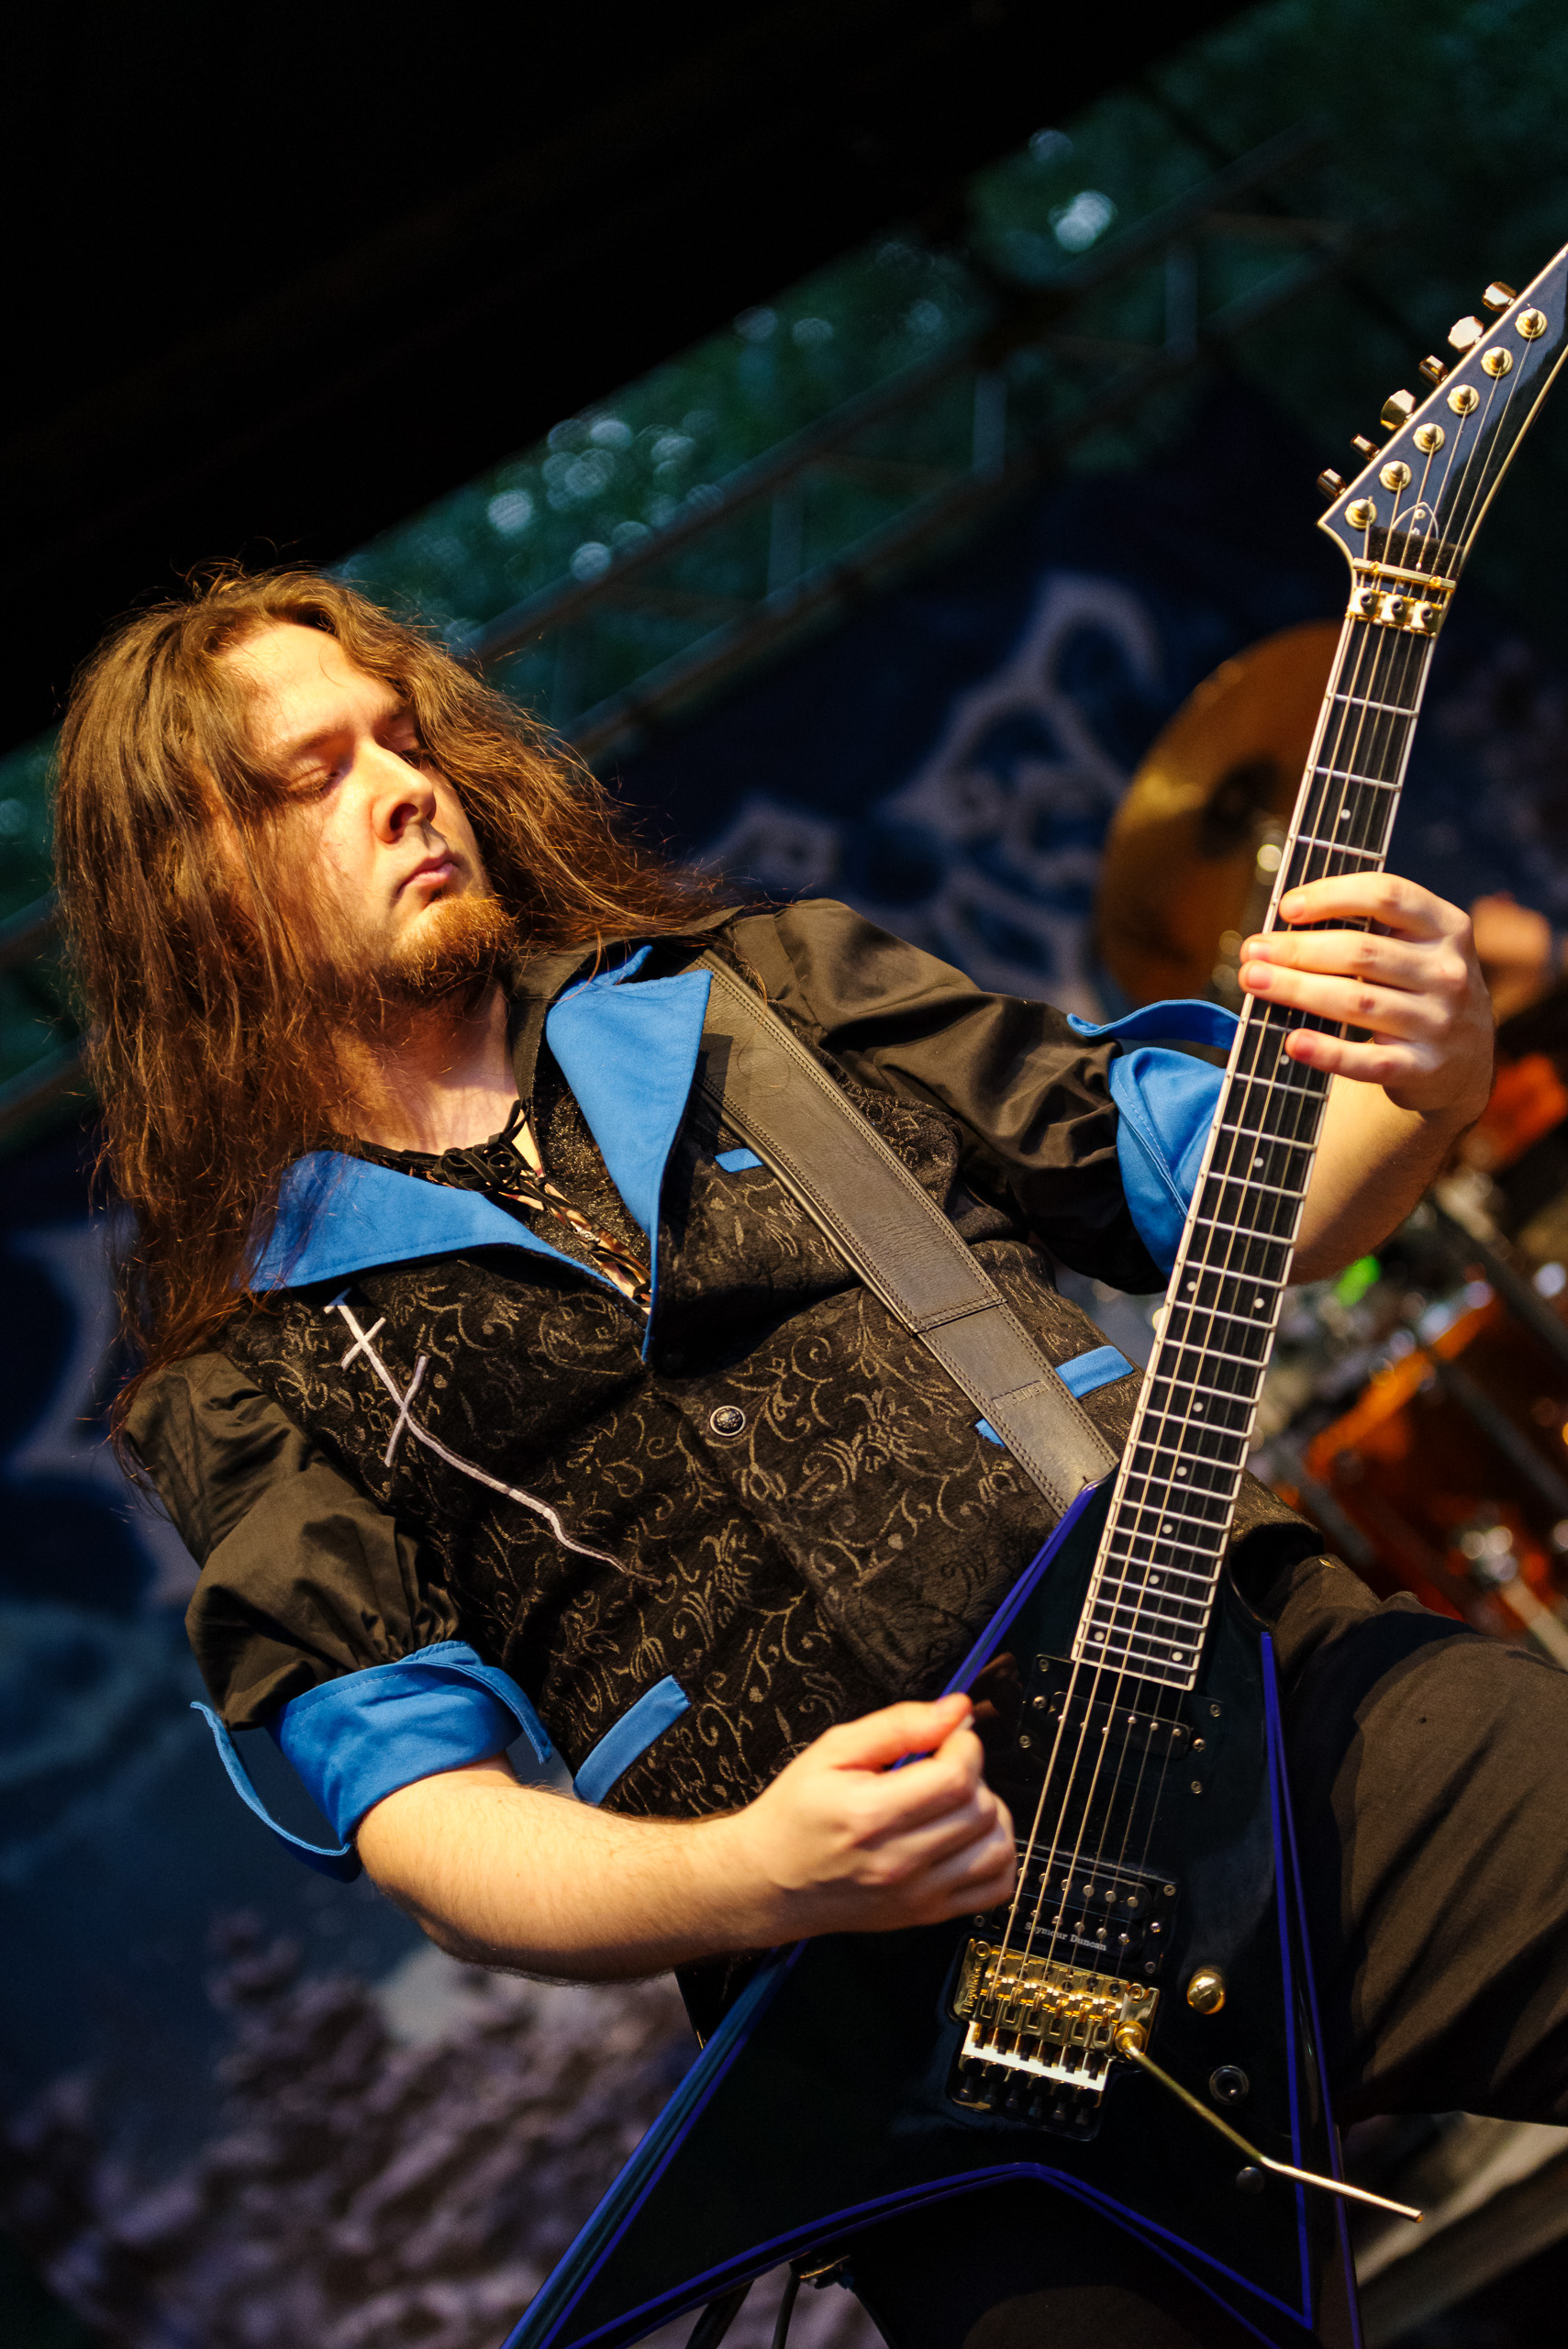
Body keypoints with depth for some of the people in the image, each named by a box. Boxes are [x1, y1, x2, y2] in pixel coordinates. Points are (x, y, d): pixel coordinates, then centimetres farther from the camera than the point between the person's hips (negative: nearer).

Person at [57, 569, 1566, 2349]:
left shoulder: (778, 989, 19)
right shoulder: (243, 1386, 11)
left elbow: (1242, 1193, 19)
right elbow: (415, 1813, 1)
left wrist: (1426, 1081, -2)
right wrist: (748, 1880, -18)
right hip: (907, 1954, -2)